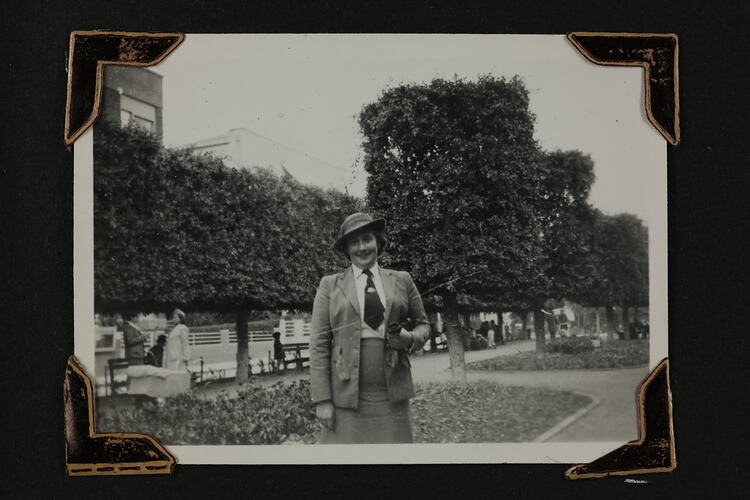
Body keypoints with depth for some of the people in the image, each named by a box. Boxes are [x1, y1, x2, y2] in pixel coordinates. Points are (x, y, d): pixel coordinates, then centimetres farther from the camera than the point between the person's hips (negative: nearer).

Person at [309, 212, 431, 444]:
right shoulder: (330, 285, 6)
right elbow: (319, 343, 1)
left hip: (392, 394, 2)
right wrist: (322, 400, -6)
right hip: (346, 395, -1)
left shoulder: (402, 280, 11)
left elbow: (423, 324, 20)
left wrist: (410, 338, -5)